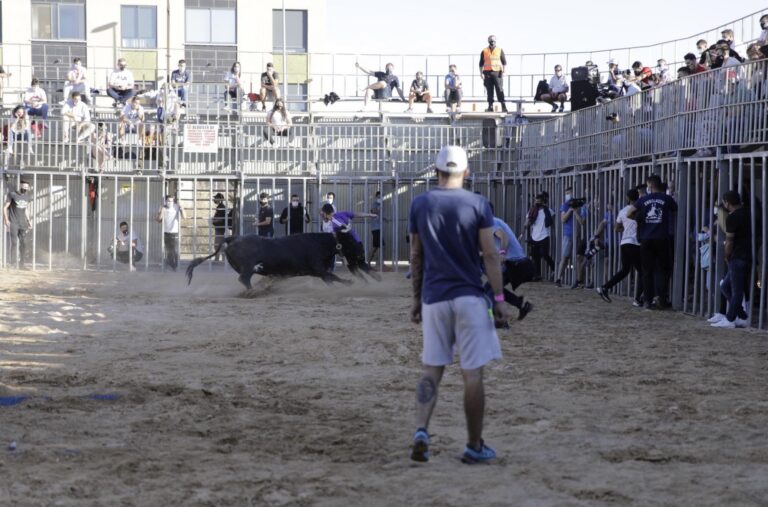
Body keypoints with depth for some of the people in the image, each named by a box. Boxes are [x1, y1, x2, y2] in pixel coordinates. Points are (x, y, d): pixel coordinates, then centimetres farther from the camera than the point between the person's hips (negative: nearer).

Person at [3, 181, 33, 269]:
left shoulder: (27, 197, 10)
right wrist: (6, 219, -13)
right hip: (13, 223, -5)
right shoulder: (12, 194, -6)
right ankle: (13, 263, -7)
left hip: (22, 223, 5)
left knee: (23, 243, 2)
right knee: (14, 242, -11)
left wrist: (29, 221, 14)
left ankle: (21, 263, 10)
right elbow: (5, 207, -4)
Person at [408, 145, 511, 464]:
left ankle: (421, 430, -10)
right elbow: (490, 255, -6)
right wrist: (499, 298, -2)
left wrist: (416, 299, 17)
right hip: (470, 297, -3)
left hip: (434, 298, 3)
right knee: (472, 374, 2)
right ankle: (474, 446, 8)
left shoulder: (419, 205, 4)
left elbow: (416, 257, 9)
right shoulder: (477, 204, -4)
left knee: (432, 369, 10)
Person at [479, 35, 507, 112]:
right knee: (489, 91, 2)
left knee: (500, 90, -8)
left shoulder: (500, 50, 7)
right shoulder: (484, 51, 10)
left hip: (497, 72, -2)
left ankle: (503, 106, -8)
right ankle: (490, 107, 5)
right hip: (487, 73, 2)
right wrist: (481, 73, 3)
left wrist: (503, 71, -4)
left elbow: (504, 62, 6)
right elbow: (481, 63, 12)